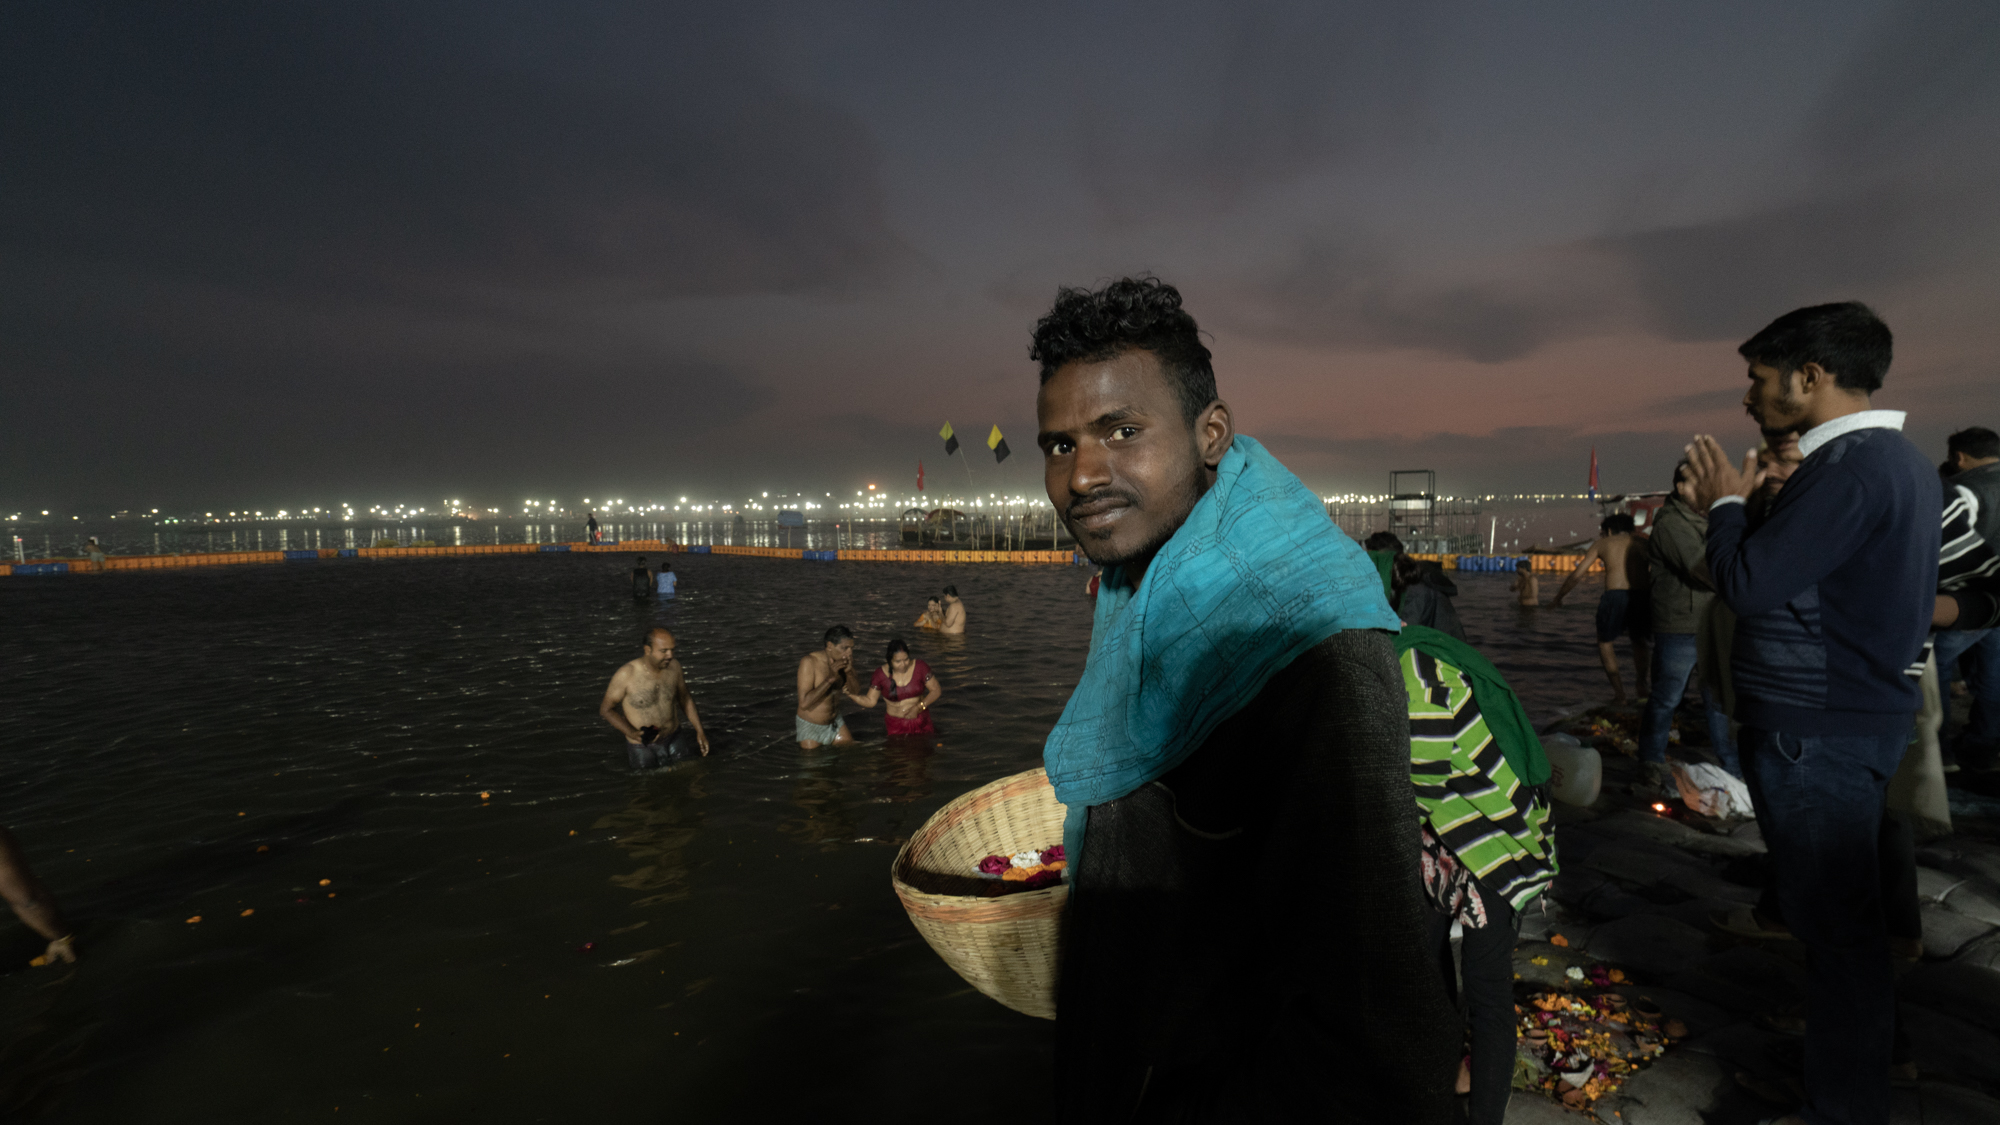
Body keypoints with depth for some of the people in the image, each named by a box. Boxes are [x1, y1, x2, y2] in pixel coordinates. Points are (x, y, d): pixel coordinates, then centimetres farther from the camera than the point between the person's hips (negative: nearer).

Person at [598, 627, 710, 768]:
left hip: (674, 741, 3)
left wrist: (699, 730, 5)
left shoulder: (674, 666, -8)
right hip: (643, 747, -3)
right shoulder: (626, 675, -21)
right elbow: (606, 709, -10)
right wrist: (632, 733, -22)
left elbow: (685, 698, 8)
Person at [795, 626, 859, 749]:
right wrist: (831, 678, -33)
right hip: (810, 727, -5)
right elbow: (804, 703, -29)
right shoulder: (810, 662, -24)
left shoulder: (845, 660, -7)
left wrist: (849, 673, -23)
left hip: (835, 723, 5)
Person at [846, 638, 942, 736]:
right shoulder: (880, 674, -8)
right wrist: (850, 694, -19)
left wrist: (918, 707, -16)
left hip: (921, 720, 0)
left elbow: (936, 690, -4)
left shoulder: (920, 667, -9)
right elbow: (870, 701, -2)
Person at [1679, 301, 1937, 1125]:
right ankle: (1859, 1036, 39)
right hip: (1850, 716, 10)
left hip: (1817, 731, -10)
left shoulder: (1852, 464, -19)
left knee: (1834, 922, 0)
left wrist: (1726, 503, -6)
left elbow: (1750, 586, -21)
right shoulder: (1891, 457, 14)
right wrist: (1731, 512, 8)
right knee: (1839, 909, 23)